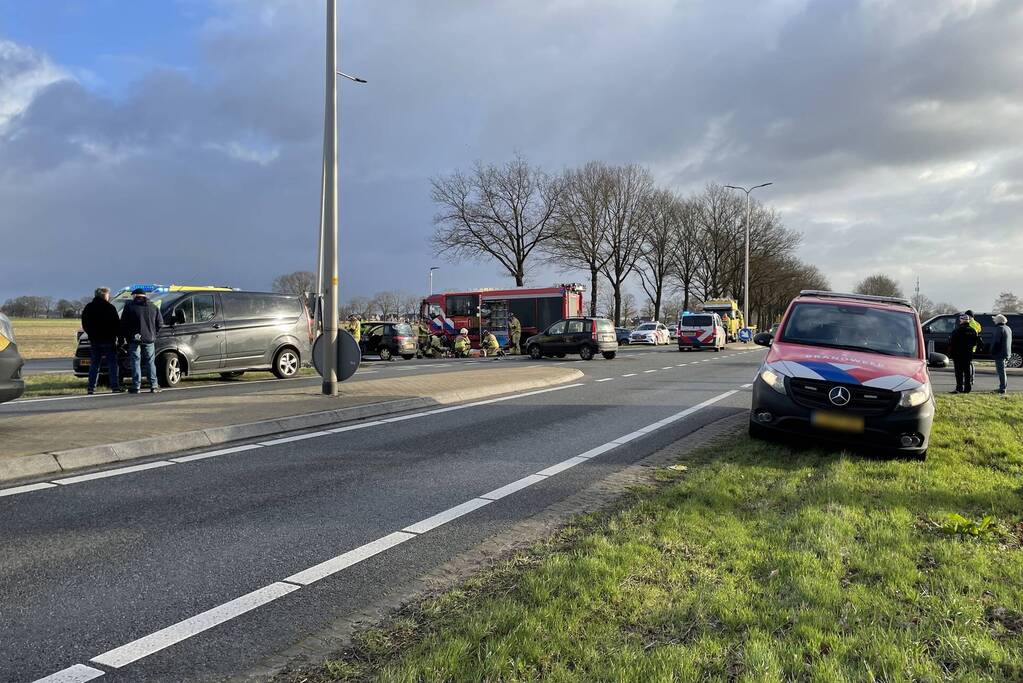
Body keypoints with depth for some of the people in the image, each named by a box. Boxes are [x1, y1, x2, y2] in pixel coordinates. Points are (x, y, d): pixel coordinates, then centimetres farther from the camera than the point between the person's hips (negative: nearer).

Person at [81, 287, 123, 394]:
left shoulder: (88, 308, 9)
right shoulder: (109, 307, -9)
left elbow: (84, 325, 15)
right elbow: (116, 324, -9)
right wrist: (119, 336, 1)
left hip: (94, 341, 5)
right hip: (108, 340, -5)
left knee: (94, 364, 10)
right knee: (112, 364, 0)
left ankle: (91, 387, 7)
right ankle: (115, 386, -2)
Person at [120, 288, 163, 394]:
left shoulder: (129, 307, -2)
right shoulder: (153, 308, 8)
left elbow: (123, 324, -3)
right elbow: (160, 323, 8)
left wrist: (126, 336, 9)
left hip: (134, 339, -2)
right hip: (149, 340, 3)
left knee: (136, 362, 1)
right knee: (150, 362, 7)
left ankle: (136, 387, -1)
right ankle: (154, 386, 3)